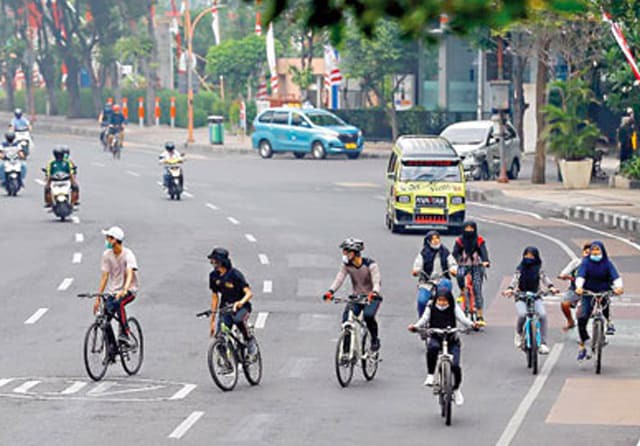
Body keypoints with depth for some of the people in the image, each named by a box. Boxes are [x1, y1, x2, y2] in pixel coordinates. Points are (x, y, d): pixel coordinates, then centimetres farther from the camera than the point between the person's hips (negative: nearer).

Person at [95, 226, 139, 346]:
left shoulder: (128, 254, -15)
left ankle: (124, 334, -28)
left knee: (118, 303, -36)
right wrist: (98, 298, -1)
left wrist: (124, 291, -47)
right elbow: (105, 277, 3)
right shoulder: (107, 254, -1)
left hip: (129, 290, -5)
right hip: (112, 291, 5)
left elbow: (129, 274, -29)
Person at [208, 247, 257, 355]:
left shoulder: (235, 274, -18)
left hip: (242, 307, -5)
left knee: (238, 319, -38)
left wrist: (241, 302, -46)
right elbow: (215, 297, 9)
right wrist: (212, 319, 9)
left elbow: (249, 293, -24)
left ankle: (249, 340, -11)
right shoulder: (214, 276, -1)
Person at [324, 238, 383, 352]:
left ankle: (375, 340, -7)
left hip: (372, 298, -4)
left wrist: (374, 293, -49)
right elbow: (339, 279, -15)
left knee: (368, 315, -32)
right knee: (346, 319, -18)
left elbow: (376, 282, -28)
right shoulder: (346, 265, -5)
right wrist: (330, 291, -34)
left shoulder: (370, 264, -17)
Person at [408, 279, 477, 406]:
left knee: (455, 366, -13)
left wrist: (471, 324, -29)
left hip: (452, 340, 0)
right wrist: (415, 326, -23)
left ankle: (456, 389, 14)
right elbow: (424, 320, -3)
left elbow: (462, 318, -9)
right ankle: (430, 375, -23)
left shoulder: (454, 308, 2)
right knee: (432, 348, -37)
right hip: (436, 338, 0)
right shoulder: (431, 307, 3)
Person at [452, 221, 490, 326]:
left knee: (477, 290, -7)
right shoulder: (459, 241, 2)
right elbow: (455, 253, -6)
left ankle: (480, 317, -6)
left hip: (477, 266, -1)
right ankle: (462, 292, -6)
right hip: (464, 265, 1)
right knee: (459, 275, -36)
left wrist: (485, 261, -33)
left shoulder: (479, 241, -1)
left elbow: (484, 251, -13)